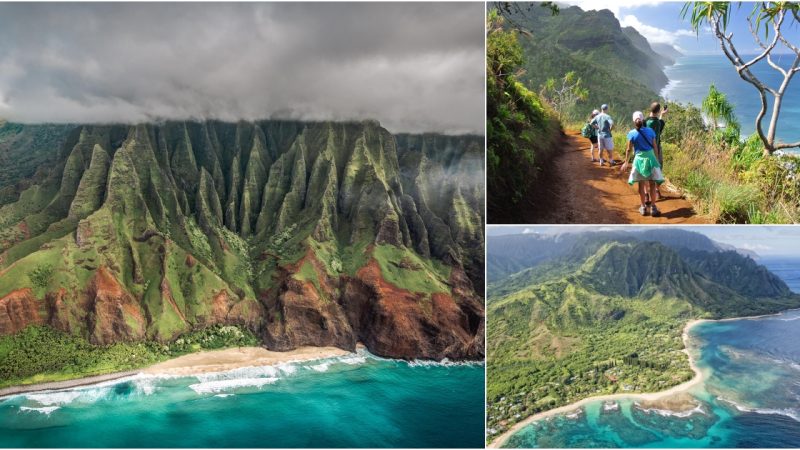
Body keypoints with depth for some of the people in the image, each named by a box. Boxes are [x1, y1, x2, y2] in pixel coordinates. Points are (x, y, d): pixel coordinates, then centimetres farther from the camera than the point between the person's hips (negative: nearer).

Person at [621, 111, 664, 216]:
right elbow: (655, 147, 3)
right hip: (650, 157, 1)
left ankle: (643, 207, 14)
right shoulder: (650, 131, -2)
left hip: (639, 159, -1)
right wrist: (657, 160, 13)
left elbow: (629, 149, -3)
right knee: (652, 184, 8)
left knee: (641, 184, 8)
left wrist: (626, 162, 9)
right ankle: (653, 207, 9)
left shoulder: (632, 134, -7)